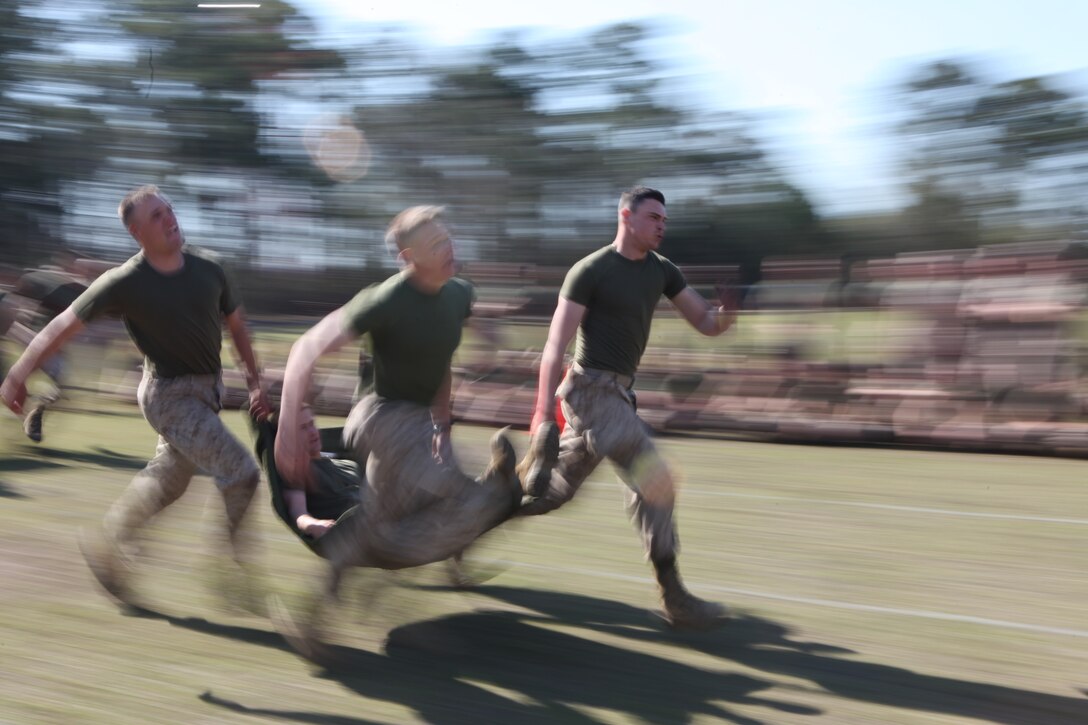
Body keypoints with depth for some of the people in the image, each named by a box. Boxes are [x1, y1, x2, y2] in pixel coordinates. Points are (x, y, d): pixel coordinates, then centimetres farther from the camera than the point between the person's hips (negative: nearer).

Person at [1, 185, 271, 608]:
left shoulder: (207, 270, -3)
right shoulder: (126, 283, -17)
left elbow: (236, 324, 11)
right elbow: (64, 326, -11)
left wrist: (255, 381, 8)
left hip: (208, 388, 6)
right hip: (170, 395, -6)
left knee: (166, 482, 19)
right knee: (241, 473, -15)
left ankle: (105, 546, 39)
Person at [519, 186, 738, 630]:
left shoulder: (662, 271, 11)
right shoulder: (591, 271, -10)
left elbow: (704, 322, 11)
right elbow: (556, 344, -15)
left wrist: (724, 317, -14)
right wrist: (543, 411, -22)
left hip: (619, 392, 8)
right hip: (592, 389, -8)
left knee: (552, 491, 15)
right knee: (654, 480, -14)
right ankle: (673, 597, -6)